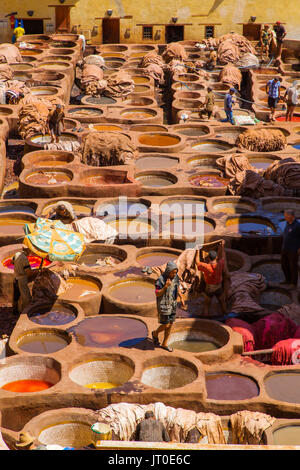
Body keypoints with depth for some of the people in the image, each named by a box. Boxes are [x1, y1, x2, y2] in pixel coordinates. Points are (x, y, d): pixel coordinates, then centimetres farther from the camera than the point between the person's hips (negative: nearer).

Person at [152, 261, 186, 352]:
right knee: (166, 325, -1)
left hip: (172, 304, 6)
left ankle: (164, 344, 27)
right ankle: (155, 333, 31)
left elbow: (177, 287, 11)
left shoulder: (175, 277, -5)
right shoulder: (161, 280, -24)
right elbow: (157, 294, -20)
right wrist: (166, 286, -36)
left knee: (170, 325, 11)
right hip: (164, 305, -6)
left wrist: (181, 298, 2)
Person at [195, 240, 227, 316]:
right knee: (222, 303, 24)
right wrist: (222, 246, 15)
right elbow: (223, 257, 3)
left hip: (208, 289, -1)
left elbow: (197, 262, -4)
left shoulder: (205, 266, -24)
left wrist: (198, 251, 7)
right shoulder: (219, 265, -20)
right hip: (218, 288, 1)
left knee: (207, 305, 15)